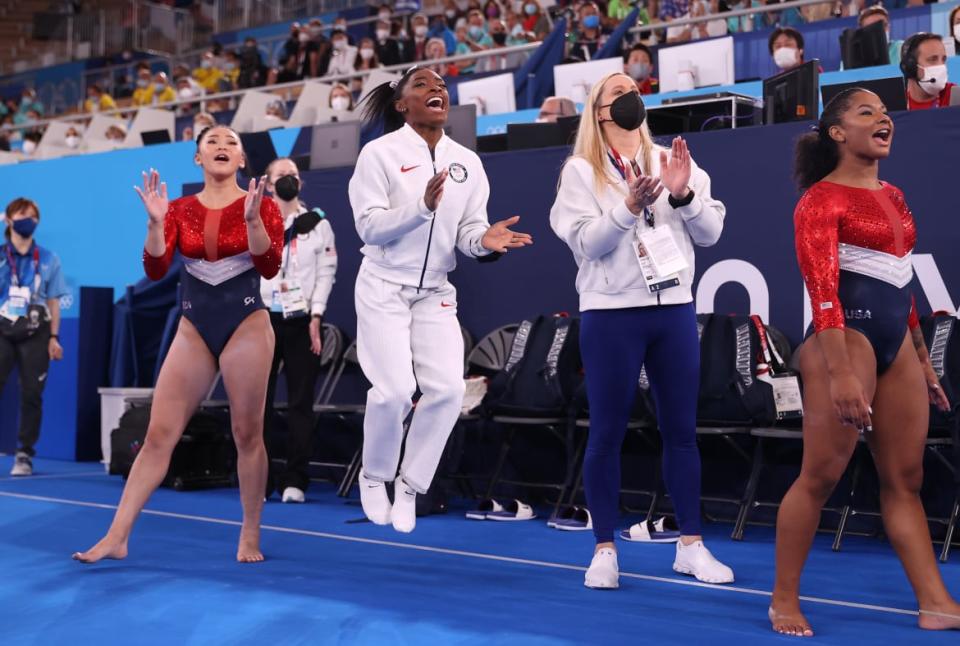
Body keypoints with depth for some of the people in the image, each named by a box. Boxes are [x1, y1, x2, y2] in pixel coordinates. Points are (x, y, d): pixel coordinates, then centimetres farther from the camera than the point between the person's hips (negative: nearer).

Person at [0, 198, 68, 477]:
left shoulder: (48, 259, 6)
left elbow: (53, 301, 7)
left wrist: (54, 337, 1)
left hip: (35, 334, 0)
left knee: (31, 394, 1)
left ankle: (25, 454, 9)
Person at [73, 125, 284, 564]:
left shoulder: (260, 205, 0)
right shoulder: (180, 209, 7)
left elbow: (269, 268, -13)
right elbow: (155, 270, -3)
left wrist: (252, 219, -26)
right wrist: (155, 222, -18)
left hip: (246, 326, -2)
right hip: (194, 329, 3)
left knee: (247, 434, 1)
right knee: (158, 434, -1)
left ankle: (250, 537, 14)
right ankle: (116, 537, 2)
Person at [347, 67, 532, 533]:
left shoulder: (467, 162, 5)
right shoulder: (380, 153, -8)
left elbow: (468, 229, 3)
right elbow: (368, 226, -14)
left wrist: (484, 239, -20)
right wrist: (422, 205, -27)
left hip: (436, 292, 4)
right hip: (384, 287, -4)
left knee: (447, 390, -8)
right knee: (395, 389, -14)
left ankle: (409, 486, 12)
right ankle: (374, 477, 14)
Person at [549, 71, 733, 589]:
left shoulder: (672, 159, 11)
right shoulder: (581, 171, 1)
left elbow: (710, 233, 6)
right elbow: (587, 243, -11)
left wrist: (684, 195, -12)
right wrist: (630, 205, -24)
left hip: (675, 309, 4)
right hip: (611, 314, -3)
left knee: (681, 429, 8)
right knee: (607, 433, 2)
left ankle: (691, 544, 17)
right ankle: (605, 550, 11)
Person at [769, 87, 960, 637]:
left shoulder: (893, 196, 18)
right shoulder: (822, 198, -7)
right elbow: (822, 288, -17)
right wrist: (840, 373, -26)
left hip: (896, 343, 8)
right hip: (848, 337, -8)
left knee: (906, 479, 8)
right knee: (821, 476, -4)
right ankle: (785, 600, 6)